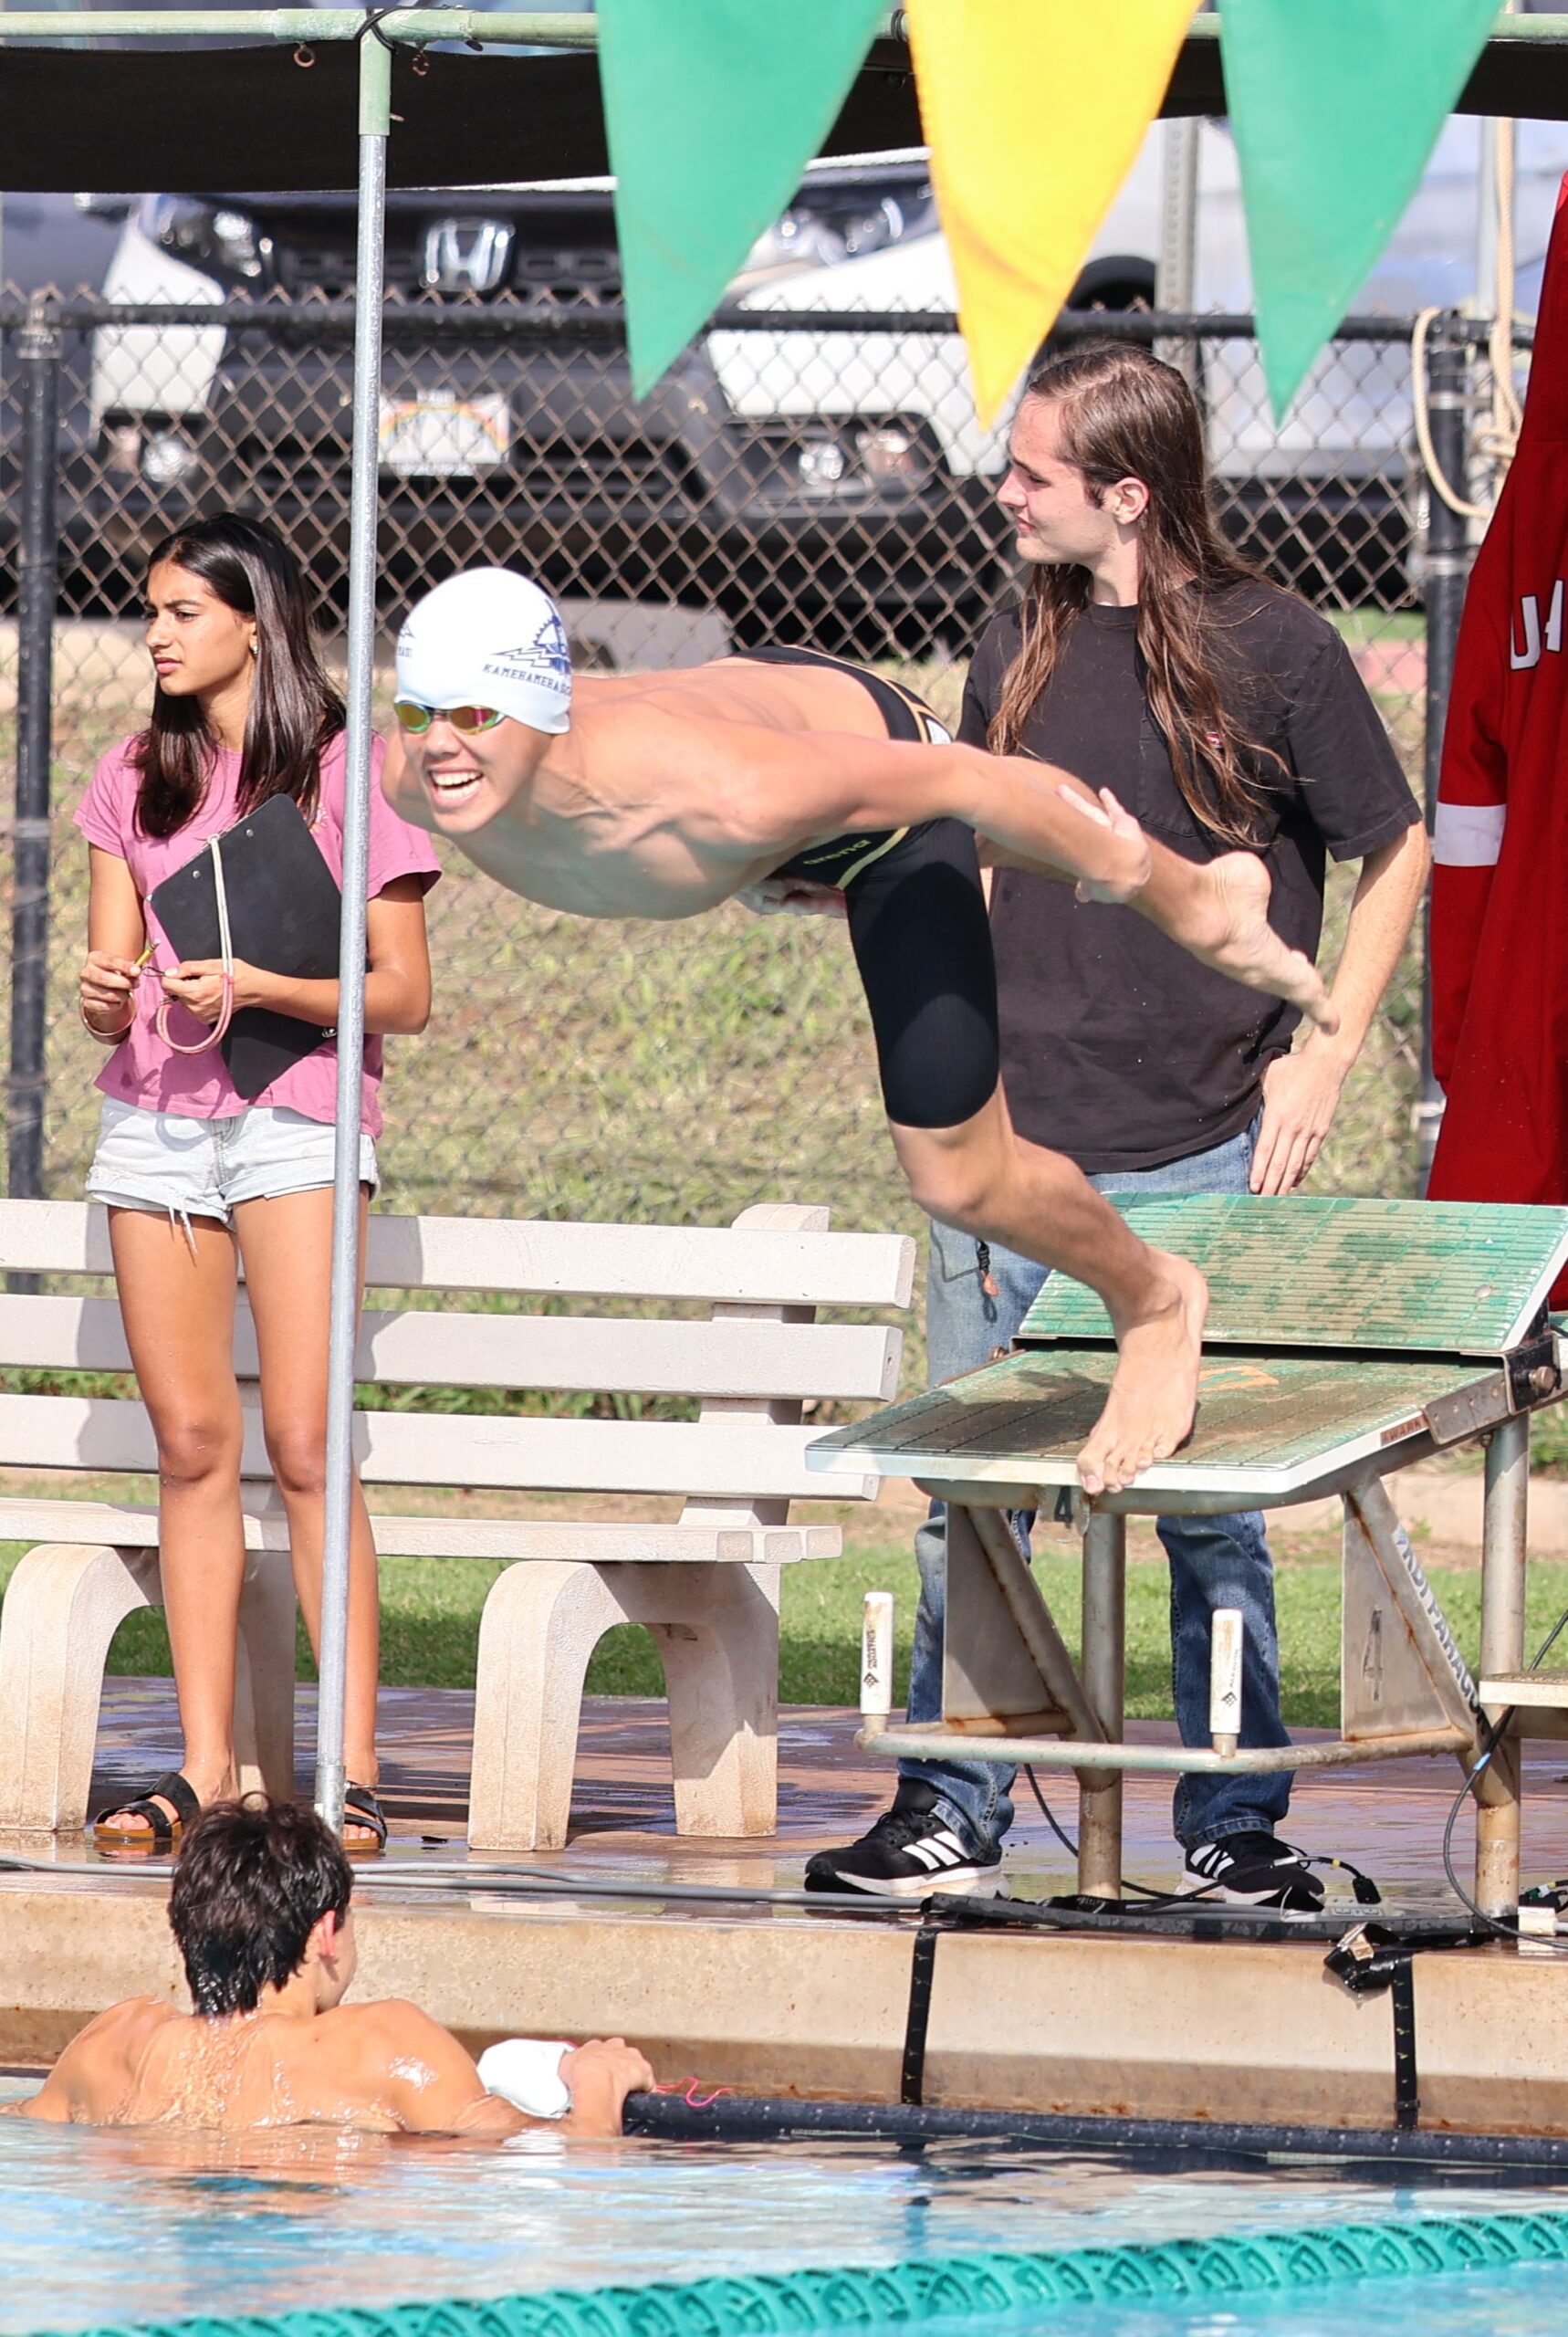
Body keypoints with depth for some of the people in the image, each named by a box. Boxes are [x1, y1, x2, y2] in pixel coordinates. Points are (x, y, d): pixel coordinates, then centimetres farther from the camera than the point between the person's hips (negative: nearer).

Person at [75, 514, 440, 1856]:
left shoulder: (344, 777, -2)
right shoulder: (137, 780, 13)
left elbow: (404, 996, -3)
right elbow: (111, 970, 12)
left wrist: (260, 986, -16)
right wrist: (104, 994, -11)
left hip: (298, 1124, -5)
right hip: (155, 1120, 5)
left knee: (303, 1444, -12)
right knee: (192, 1443, 2)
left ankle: (355, 1772, -11)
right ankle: (205, 1770, 3)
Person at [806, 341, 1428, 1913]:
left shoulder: (1273, 652, -4)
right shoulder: (1020, 654, 9)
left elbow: (1394, 856, 3)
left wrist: (1322, 1057, -5)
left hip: (1200, 1158, -4)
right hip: (1011, 1152, 4)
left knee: (1210, 1512, 1)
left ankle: (1233, 1829, 10)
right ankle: (949, 1819, 10)